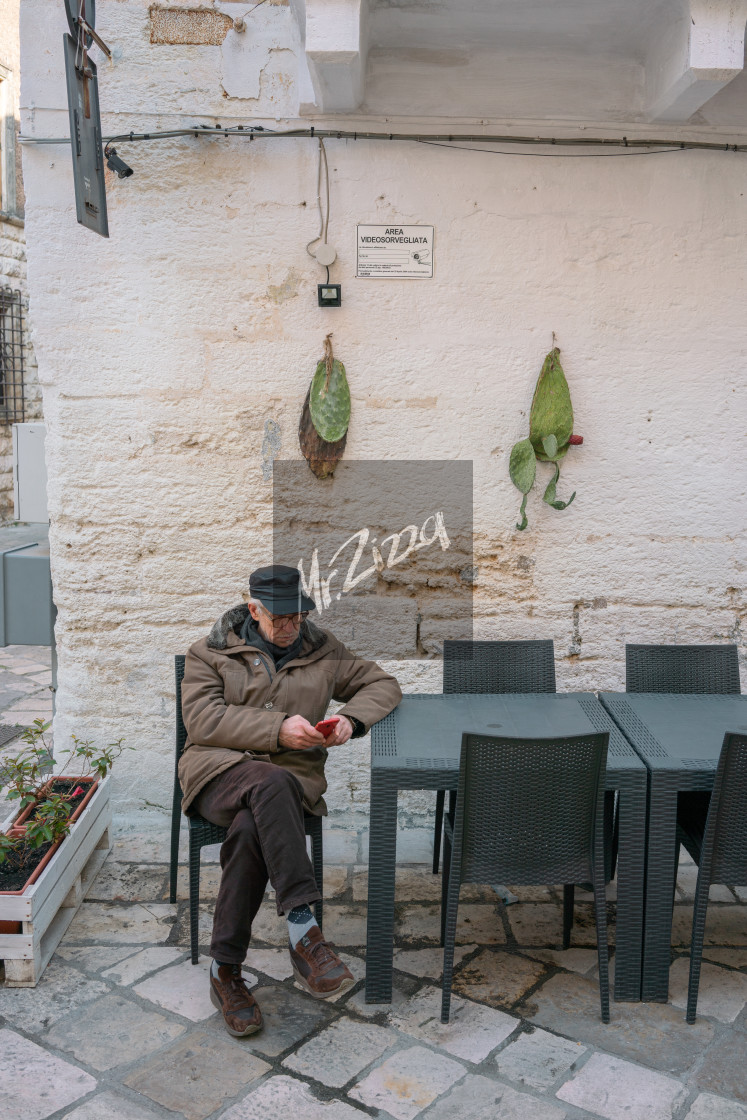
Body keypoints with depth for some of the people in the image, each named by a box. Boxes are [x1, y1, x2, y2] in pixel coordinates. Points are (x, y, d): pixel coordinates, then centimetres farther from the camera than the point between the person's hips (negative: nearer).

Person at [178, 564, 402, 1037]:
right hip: (221, 768, -1)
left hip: (291, 777, 1)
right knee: (271, 783, -38)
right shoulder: (212, 652, 10)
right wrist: (278, 730, -16)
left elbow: (384, 684, 19)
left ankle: (226, 971, -21)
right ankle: (304, 931, -39)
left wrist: (350, 719, -4)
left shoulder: (322, 650, 16)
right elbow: (202, 719, -4)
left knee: (251, 830, -34)